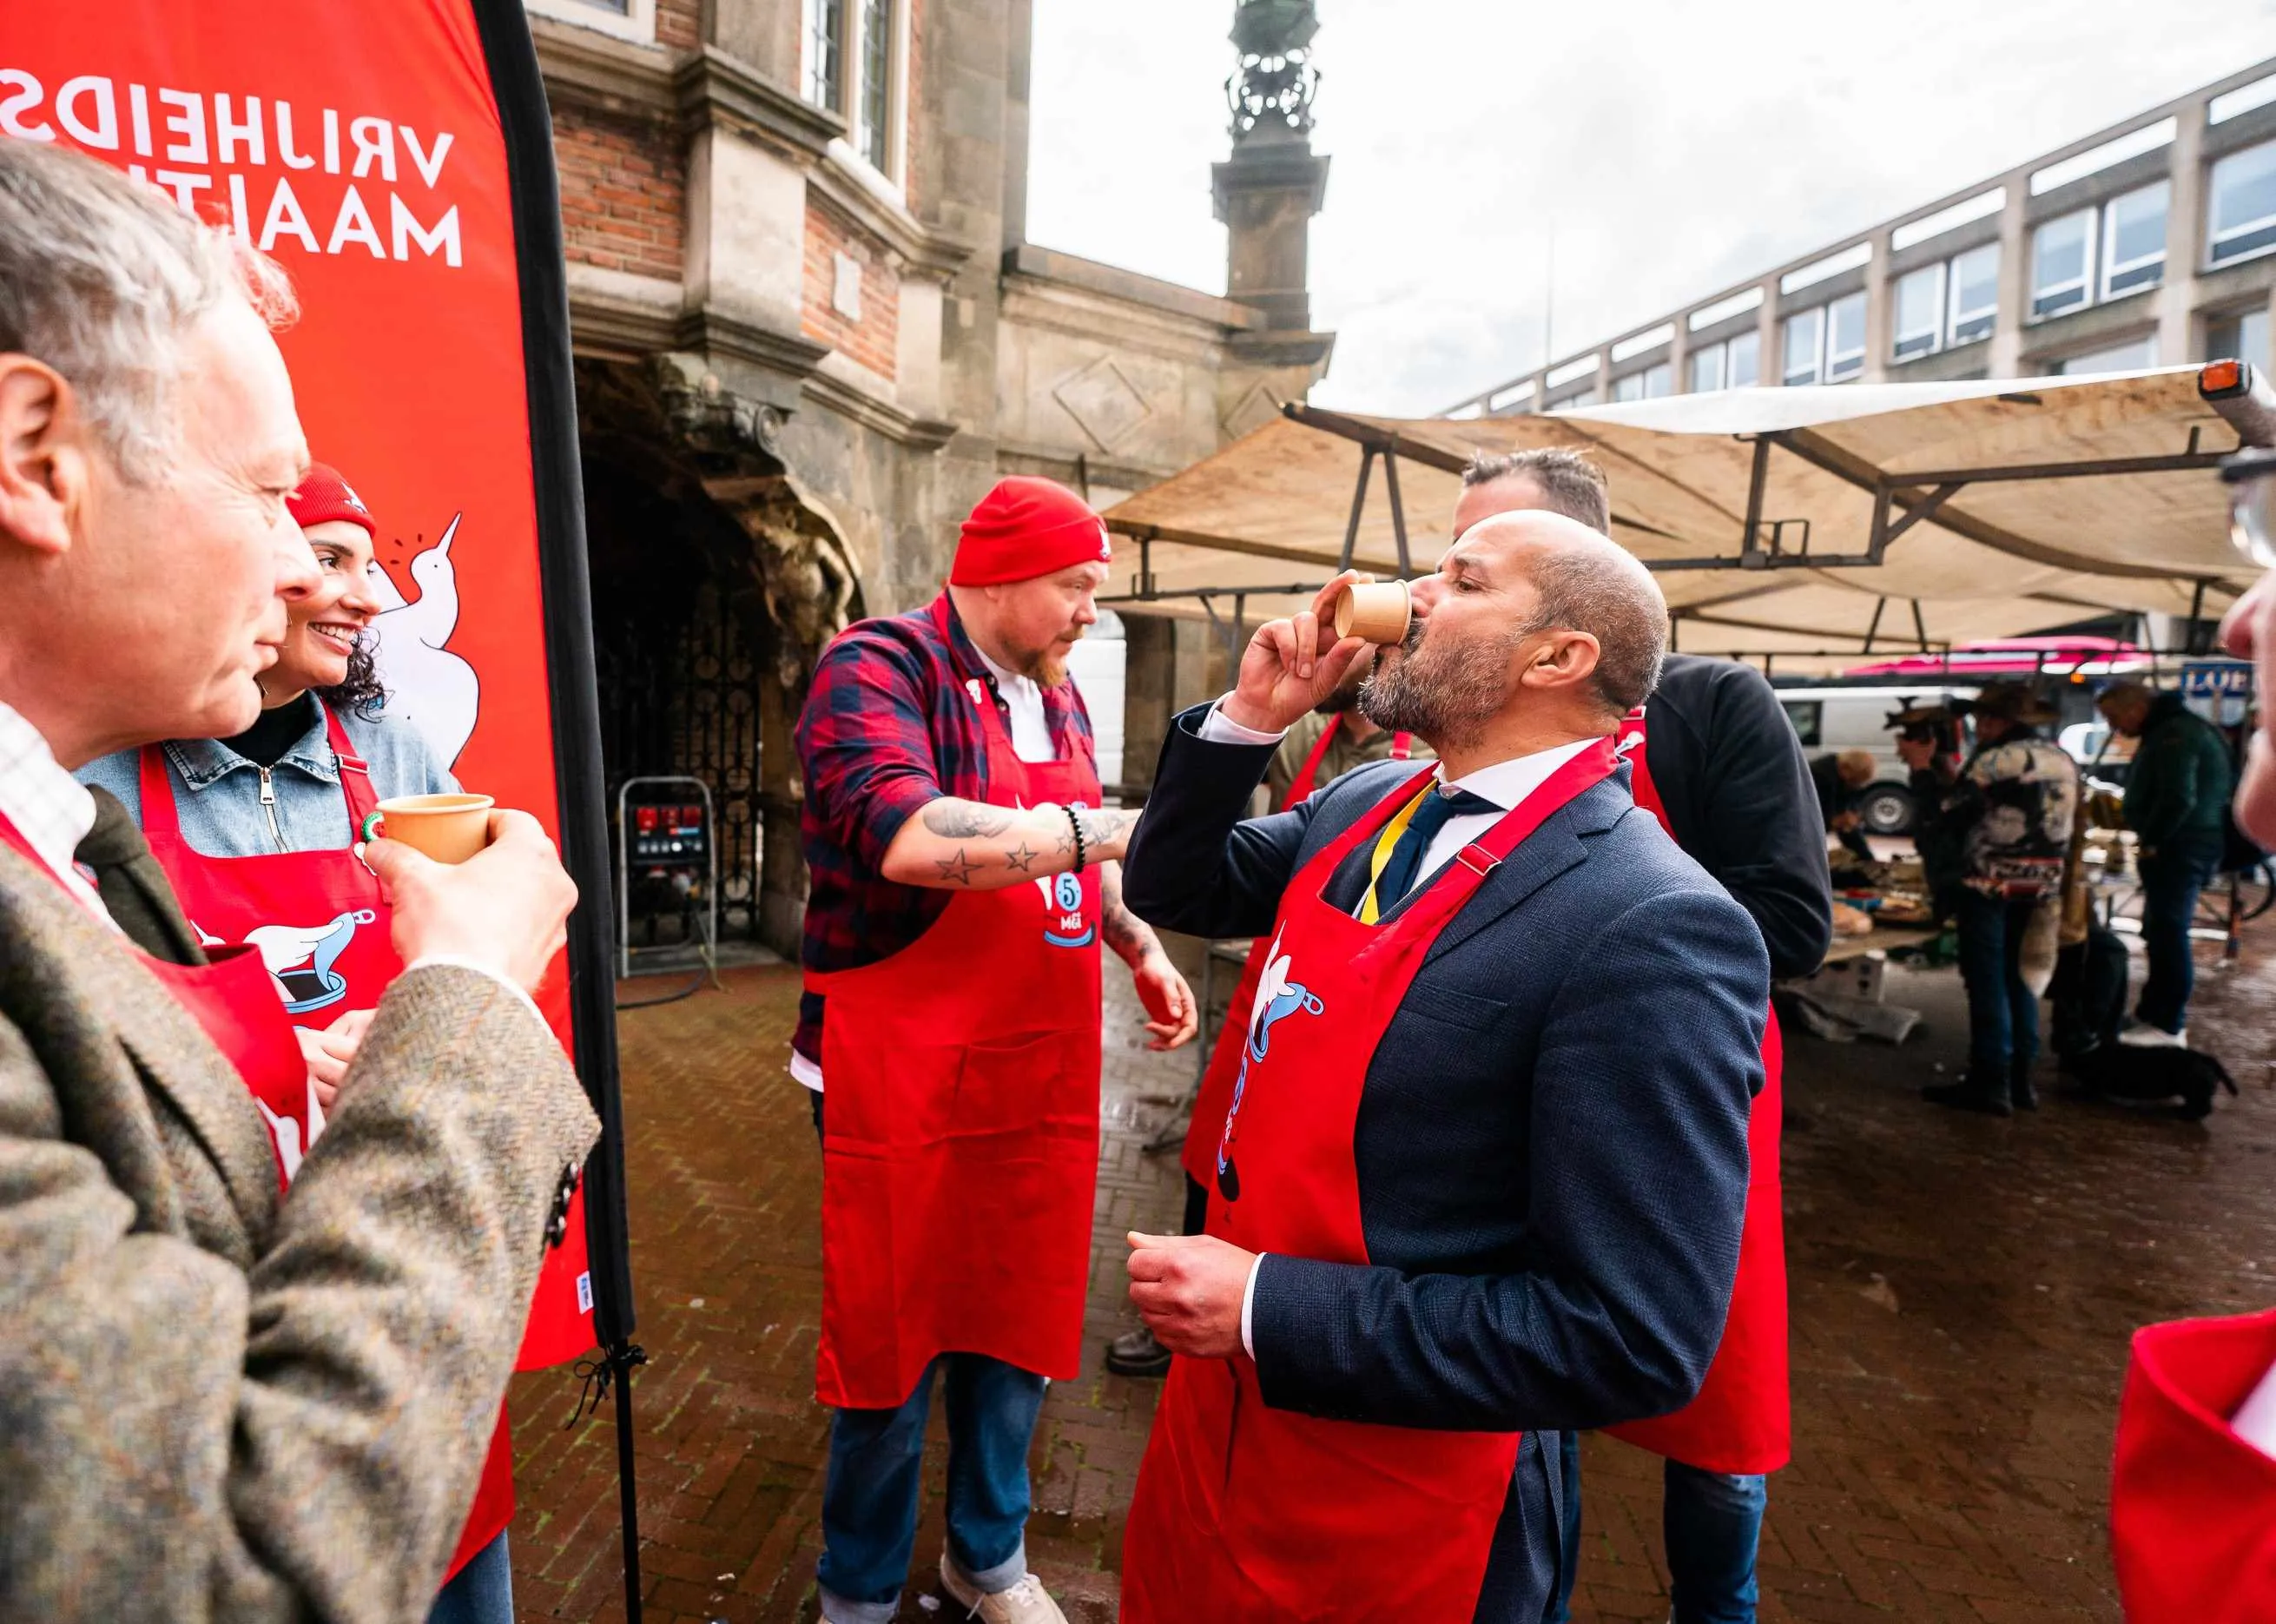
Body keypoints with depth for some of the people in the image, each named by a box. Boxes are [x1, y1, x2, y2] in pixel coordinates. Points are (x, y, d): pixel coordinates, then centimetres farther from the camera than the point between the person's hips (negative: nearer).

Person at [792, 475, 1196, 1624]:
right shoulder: (878, 669, -13)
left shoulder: (1055, 693, 11)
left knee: (1016, 1323, 19)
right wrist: (1107, 830, -24)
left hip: (1042, 1077, 7)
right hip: (905, 1083, -6)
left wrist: (1139, 946, 8)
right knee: (893, 1347, 11)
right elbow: (908, 839, -32)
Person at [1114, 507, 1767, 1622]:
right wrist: (1246, 721, -6)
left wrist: (1267, 1309, -25)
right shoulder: (1365, 805, -1)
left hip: (1399, 1497, -6)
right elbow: (1174, 891, 10)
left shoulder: (1653, 931, -26)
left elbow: (1634, 1342, -26)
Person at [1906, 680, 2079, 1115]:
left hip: (1990, 886, -7)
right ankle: (2020, 1079, 19)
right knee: (2018, 980, 15)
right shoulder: (2063, 760, 11)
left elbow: (1946, 813, -12)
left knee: (1987, 983, -1)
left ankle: (1991, 1083, 1)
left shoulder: (1994, 759, -14)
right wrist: (1954, 776, 19)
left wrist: (1922, 768, 0)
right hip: (2040, 888, 8)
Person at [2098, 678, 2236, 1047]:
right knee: (2162, 933, 16)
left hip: (2181, 848, -11)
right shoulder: (2167, 730, 16)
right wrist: (2150, 838, 13)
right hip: (2179, 847, 11)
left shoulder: (2175, 734, -18)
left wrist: (2151, 841, -16)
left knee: (2168, 933, -8)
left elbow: (2179, 799, -26)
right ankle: (2155, 1014, 24)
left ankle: (2167, 1026, -4)